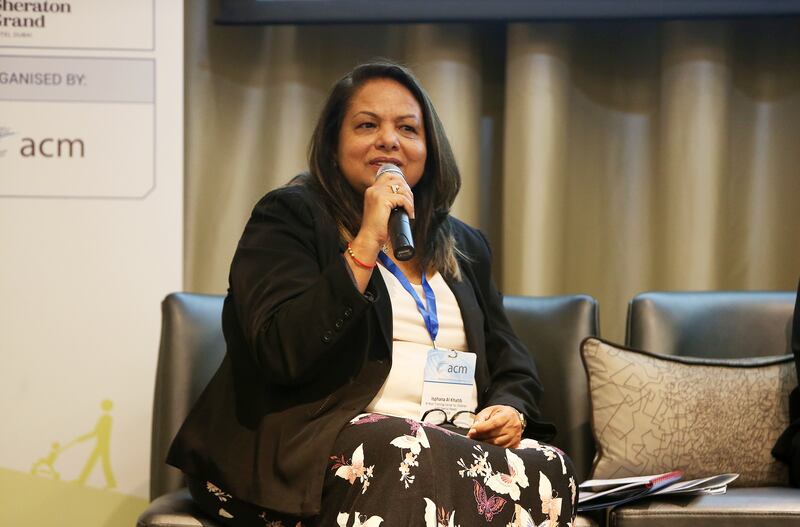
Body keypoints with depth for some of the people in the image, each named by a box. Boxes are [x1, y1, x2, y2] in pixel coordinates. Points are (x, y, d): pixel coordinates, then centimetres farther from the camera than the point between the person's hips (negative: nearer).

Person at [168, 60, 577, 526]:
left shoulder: (465, 247, 24)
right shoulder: (288, 217, 5)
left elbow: (511, 363, 24)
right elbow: (282, 355, -10)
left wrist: (510, 409, -1)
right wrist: (366, 244, -12)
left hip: (454, 438, 6)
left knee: (549, 469, -27)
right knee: (419, 460, -40)